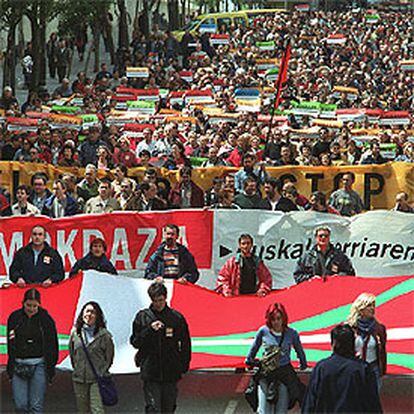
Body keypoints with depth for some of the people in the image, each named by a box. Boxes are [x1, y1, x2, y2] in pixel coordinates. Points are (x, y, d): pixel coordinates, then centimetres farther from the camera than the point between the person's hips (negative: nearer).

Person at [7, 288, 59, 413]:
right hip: (19, 365, 1)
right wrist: (11, 367, 1)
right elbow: (11, 344, 7)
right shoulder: (15, 318, 4)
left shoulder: (46, 319, 0)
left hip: (39, 365, -1)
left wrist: (50, 368, 1)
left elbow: (52, 346, 5)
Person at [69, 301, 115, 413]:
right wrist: (77, 369, 12)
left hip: (97, 379, -4)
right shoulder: (75, 333, 5)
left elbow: (109, 356, 3)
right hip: (79, 379, 4)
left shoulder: (103, 334, -4)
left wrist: (102, 373, 1)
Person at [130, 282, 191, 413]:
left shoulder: (177, 318, 3)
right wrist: (150, 330, -12)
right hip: (150, 372, -1)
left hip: (171, 373, 1)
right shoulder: (142, 317, 3)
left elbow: (186, 345, 10)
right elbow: (135, 342, 2)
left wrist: (184, 365, 3)